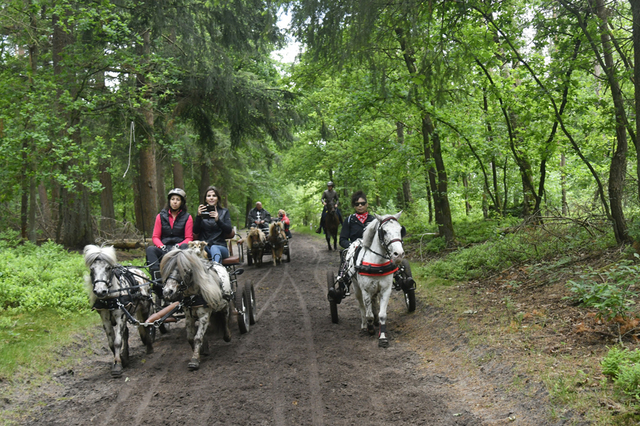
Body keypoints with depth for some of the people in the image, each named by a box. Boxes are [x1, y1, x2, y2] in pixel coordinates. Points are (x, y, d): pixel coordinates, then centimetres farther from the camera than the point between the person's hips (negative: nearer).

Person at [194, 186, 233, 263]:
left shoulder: (224, 212, 16)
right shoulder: (202, 212, 17)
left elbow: (229, 231, -1)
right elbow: (195, 231, 4)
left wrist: (218, 220, -17)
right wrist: (198, 216, -11)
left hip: (221, 246, 0)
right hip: (204, 246, 1)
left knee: (214, 248, -37)